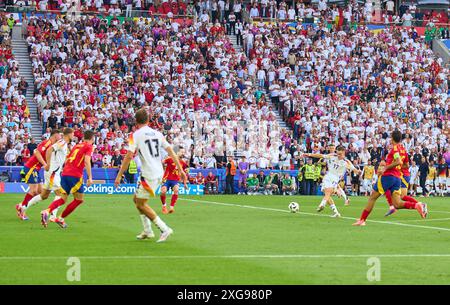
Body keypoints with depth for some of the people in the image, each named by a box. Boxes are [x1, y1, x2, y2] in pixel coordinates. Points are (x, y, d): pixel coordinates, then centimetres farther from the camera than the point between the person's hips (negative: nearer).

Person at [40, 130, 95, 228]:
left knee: (63, 199, 6)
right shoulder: (89, 147, 1)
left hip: (65, 173, 7)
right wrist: (90, 178, -16)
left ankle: (47, 211, -20)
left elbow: (66, 160, 24)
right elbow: (87, 161, -14)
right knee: (79, 199, 8)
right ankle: (61, 218, 3)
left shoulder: (76, 146, 22)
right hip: (75, 175, -7)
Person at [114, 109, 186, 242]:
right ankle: (147, 231, 20)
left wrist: (119, 175, -10)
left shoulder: (136, 135, -7)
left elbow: (128, 156, -14)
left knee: (141, 204, 4)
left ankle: (164, 229, -4)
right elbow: (171, 151, 7)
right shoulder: (157, 134, 10)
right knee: (136, 199, 20)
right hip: (159, 173, 7)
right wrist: (181, 170, 10)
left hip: (148, 175, -7)